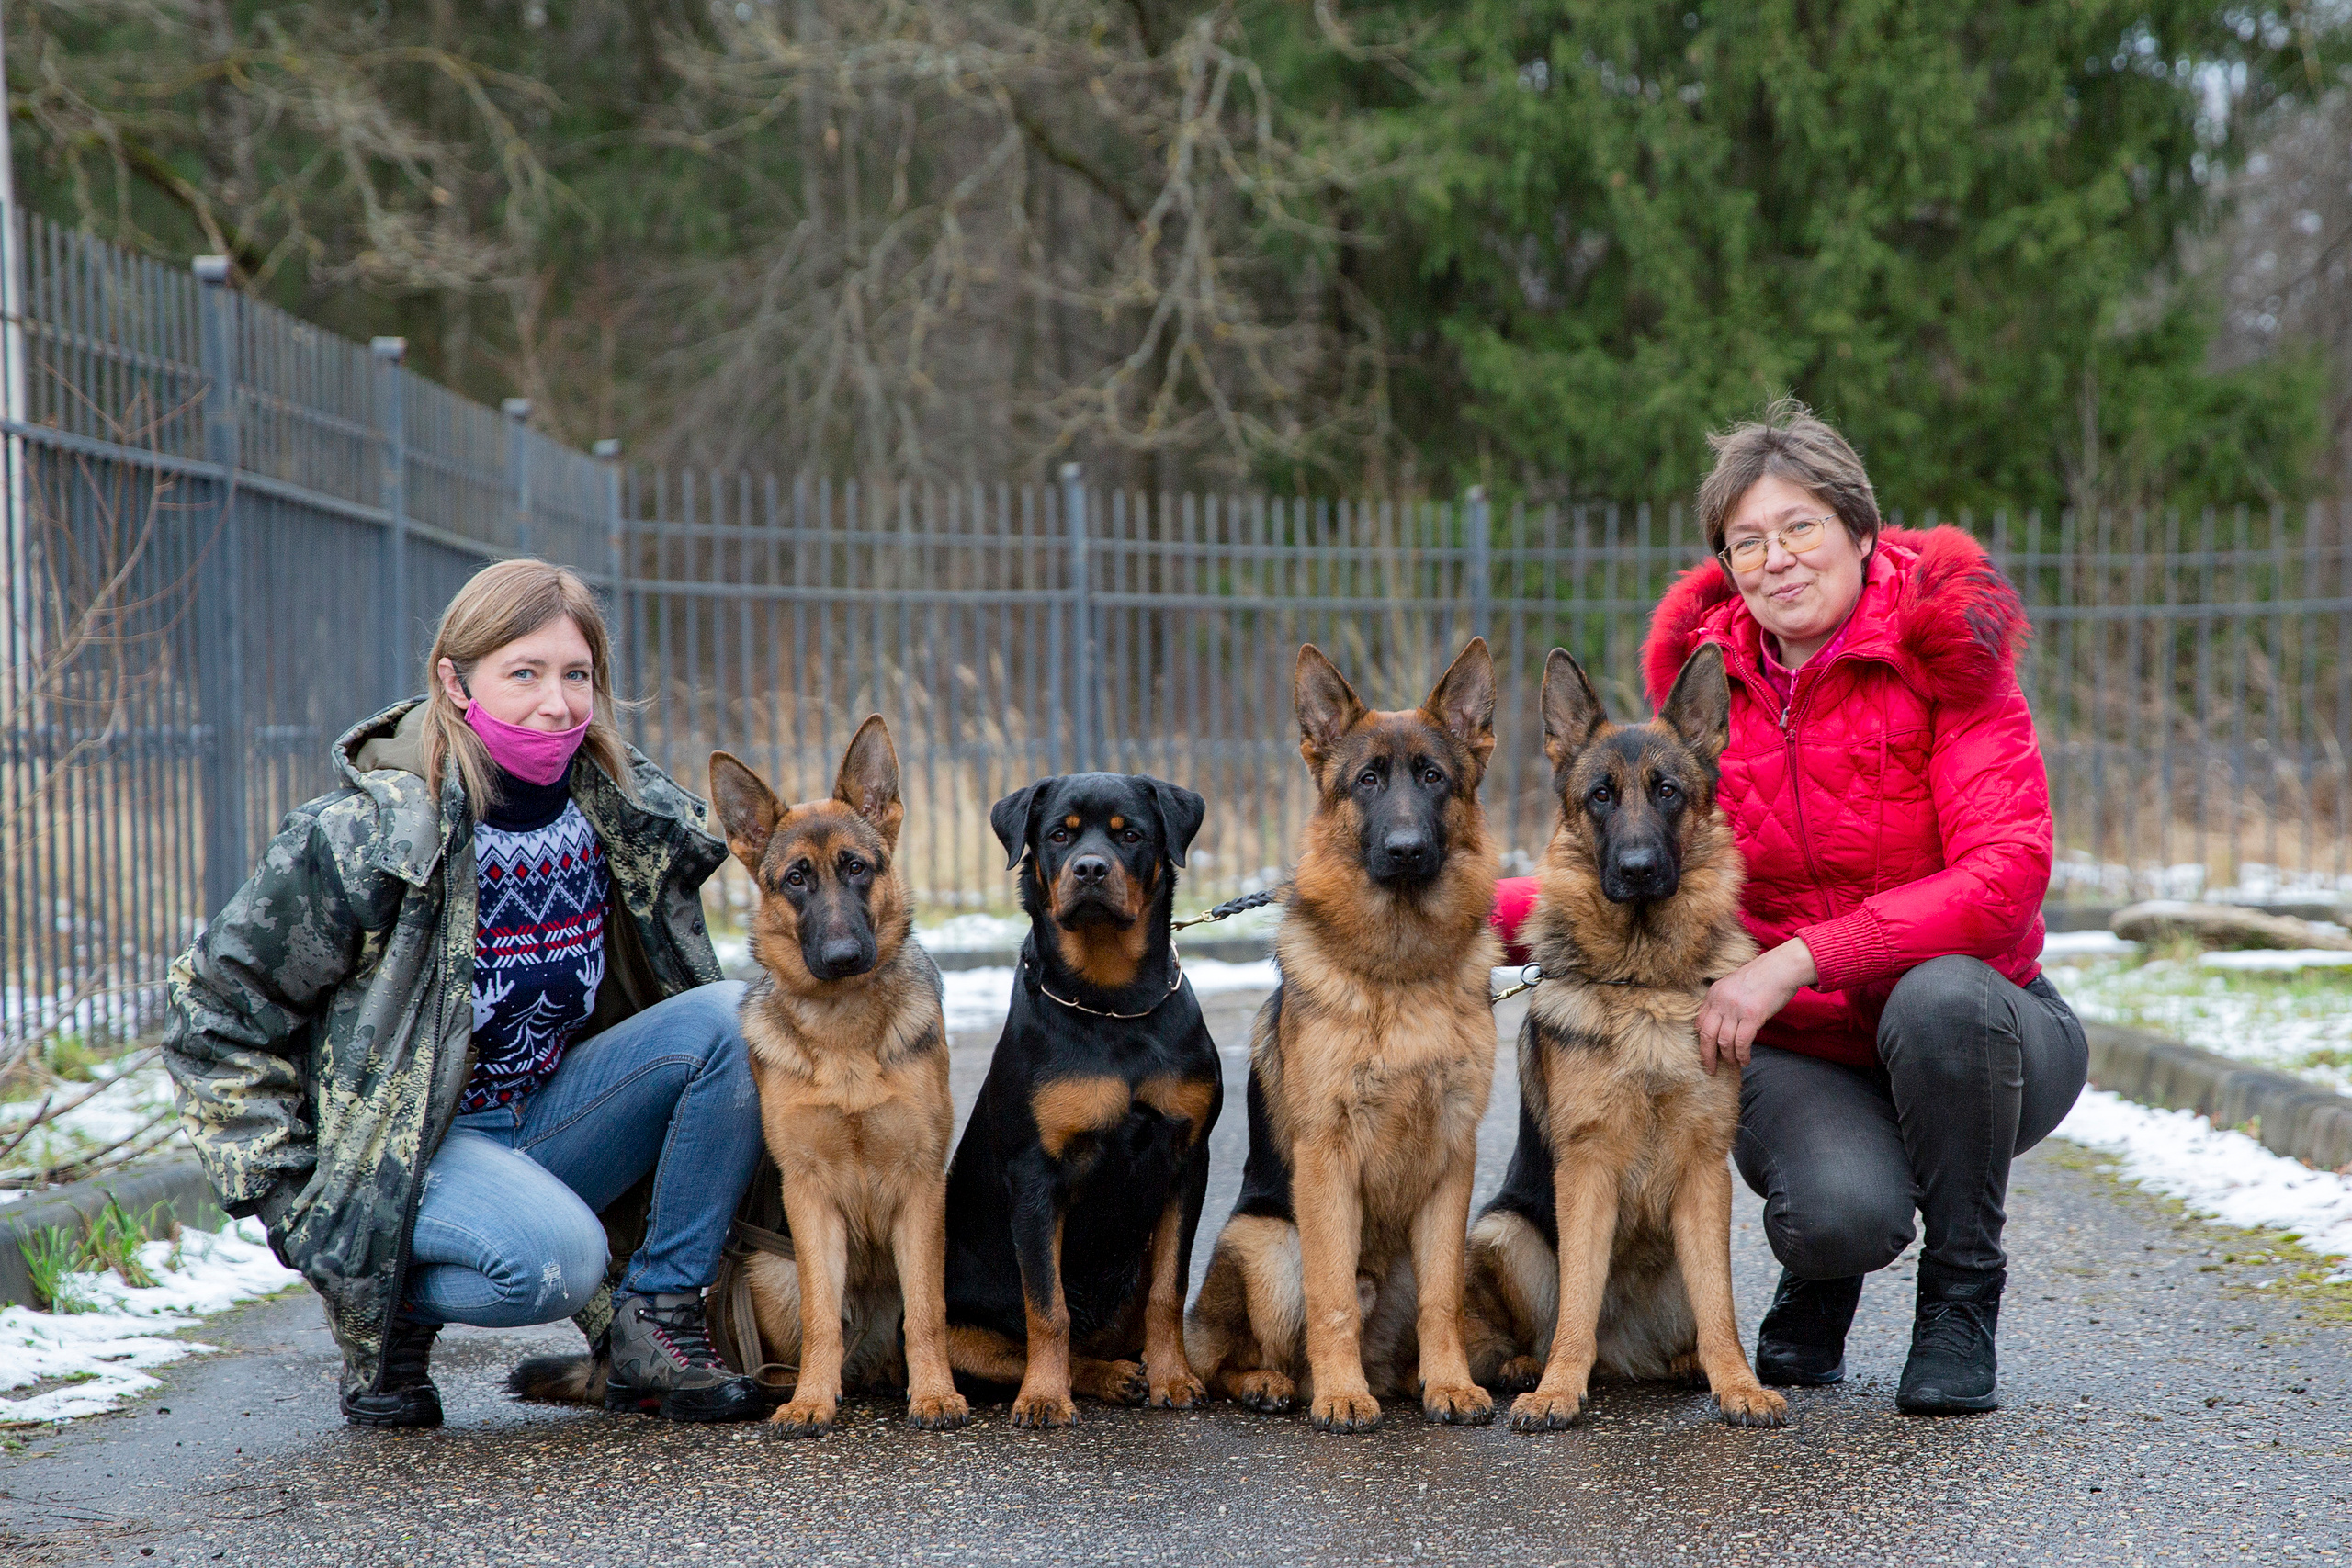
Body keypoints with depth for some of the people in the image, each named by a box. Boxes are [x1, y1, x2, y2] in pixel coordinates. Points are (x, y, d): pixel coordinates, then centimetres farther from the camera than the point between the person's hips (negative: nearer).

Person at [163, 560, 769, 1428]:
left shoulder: (627, 815, -1)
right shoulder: (365, 836, -19)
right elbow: (217, 1013, -11)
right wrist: (292, 1202, -14)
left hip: (546, 1115, 6)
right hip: (401, 1141, -6)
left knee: (738, 1017, -16)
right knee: (555, 1259, -35)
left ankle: (657, 1319, -8)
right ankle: (378, 1307, -2)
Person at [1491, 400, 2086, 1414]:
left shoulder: (1946, 658, -12)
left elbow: (2003, 876, -23)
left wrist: (1796, 961, -29)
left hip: (1976, 1031, -1)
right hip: (1796, 1056, 1)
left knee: (1940, 998, -37)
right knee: (1844, 1213, -32)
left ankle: (1961, 1296, -11)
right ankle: (1820, 1277, 10)